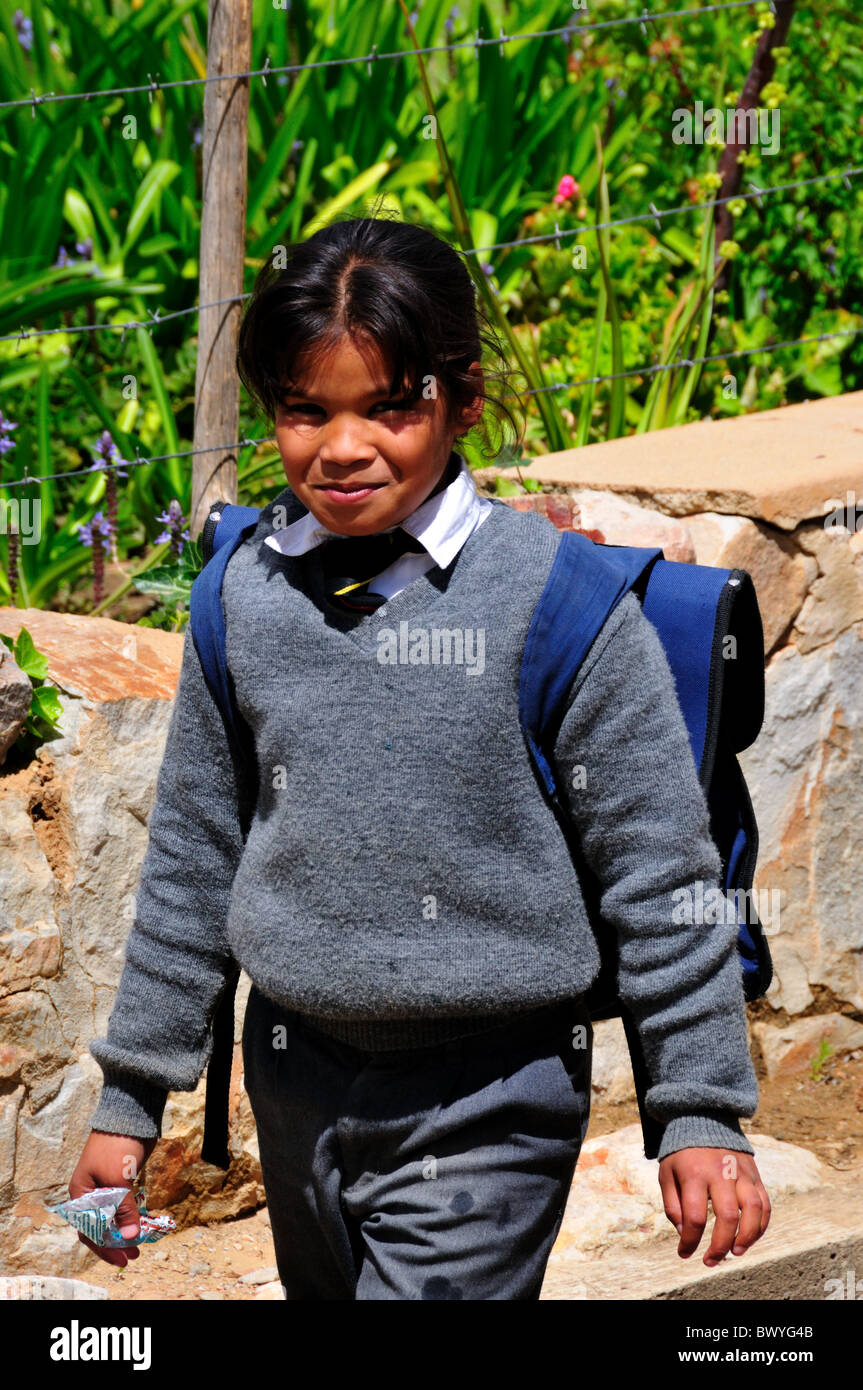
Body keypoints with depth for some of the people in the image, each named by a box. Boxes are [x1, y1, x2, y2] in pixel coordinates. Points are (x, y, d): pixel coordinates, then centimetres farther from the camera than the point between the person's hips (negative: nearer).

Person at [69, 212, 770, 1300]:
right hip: (300, 1084, 5)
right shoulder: (247, 592, 1)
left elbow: (658, 868, -6)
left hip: (488, 1099, -5)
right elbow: (194, 852, 10)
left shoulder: (556, 594, -11)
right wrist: (131, 1096, 12)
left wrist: (701, 1113, -6)